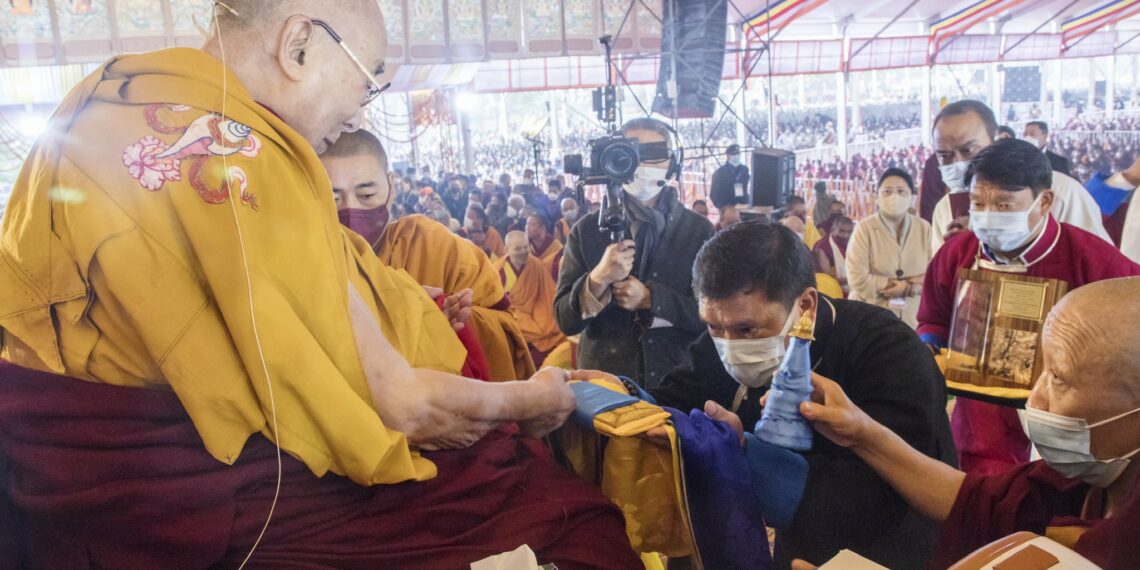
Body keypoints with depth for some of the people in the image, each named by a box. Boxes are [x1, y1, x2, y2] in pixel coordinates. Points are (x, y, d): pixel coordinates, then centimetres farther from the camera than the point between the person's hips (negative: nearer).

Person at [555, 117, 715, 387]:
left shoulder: (700, 231, -2)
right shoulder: (586, 231, -2)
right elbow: (565, 320, -5)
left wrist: (650, 299, -18)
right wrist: (598, 279, -22)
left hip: (681, 382, 0)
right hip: (603, 381, 0)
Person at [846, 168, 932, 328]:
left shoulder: (924, 228, 6)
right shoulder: (864, 228, -5)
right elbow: (858, 279, -14)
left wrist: (907, 288, -16)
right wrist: (911, 283, -9)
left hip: (913, 319, 3)